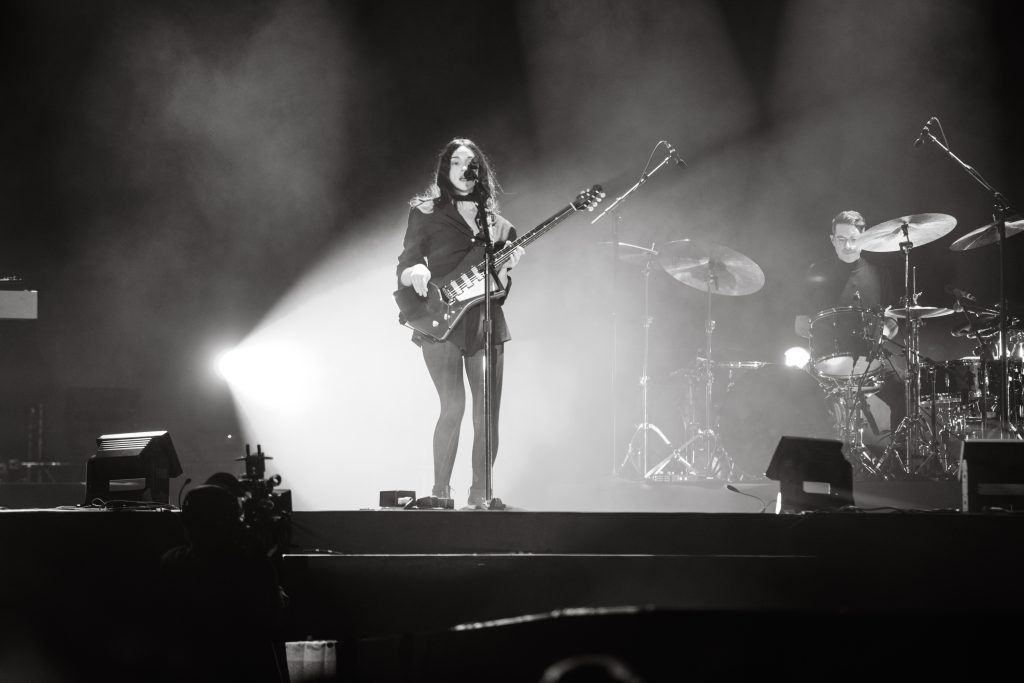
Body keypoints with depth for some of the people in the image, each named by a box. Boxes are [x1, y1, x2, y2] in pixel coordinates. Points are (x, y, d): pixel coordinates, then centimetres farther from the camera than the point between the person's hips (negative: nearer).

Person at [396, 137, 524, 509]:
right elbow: (404, 269, 3)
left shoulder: (498, 224, 15)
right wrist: (416, 273, -20)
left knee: (488, 415, 0)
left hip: (486, 324, 4)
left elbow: (501, 291, 15)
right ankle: (440, 493, -5)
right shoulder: (426, 213, 7)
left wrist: (506, 268, -5)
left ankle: (479, 496, 11)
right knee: (453, 407, -16)